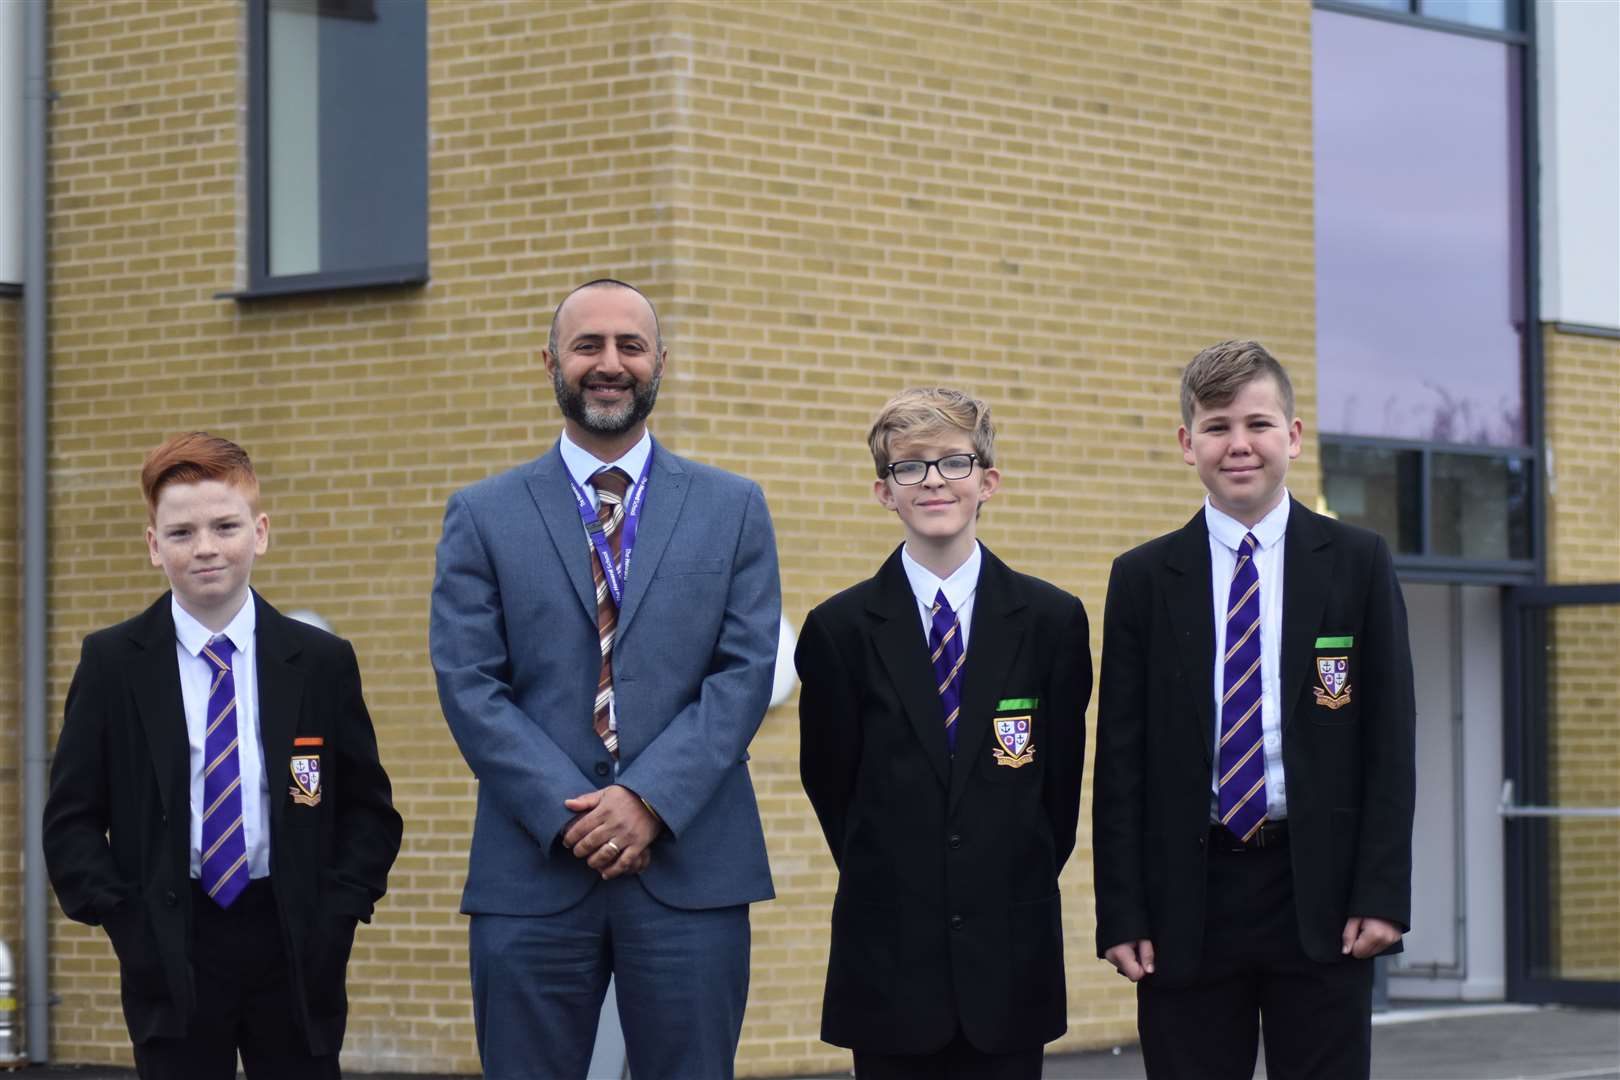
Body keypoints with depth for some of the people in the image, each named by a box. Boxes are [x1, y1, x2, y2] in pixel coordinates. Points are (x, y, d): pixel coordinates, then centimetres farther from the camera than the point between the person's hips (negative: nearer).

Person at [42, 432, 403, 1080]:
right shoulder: (112, 662, 2)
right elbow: (72, 818, 4)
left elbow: (369, 808, 9)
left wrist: (335, 914, -4)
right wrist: (122, 920, -7)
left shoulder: (322, 662, 4)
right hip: (170, 950, -1)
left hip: (295, 947, 1)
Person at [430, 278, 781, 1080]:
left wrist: (650, 801, -11)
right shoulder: (483, 517, 8)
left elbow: (745, 673, 1)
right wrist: (569, 815, -11)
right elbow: (468, 685, 0)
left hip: (691, 866, 0)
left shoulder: (733, 509, 10)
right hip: (533, 870, 0)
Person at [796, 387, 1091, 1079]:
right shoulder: (840, 629, 0)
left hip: (1011, 954, 1)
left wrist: (1016, 889, 9)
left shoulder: (1052, 621, 2)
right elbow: (830, 782, 7)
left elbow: (1060, 780, 8)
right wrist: (887, 885, 11)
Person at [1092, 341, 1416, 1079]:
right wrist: (1122, 913, -3)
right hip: (1188, 900, 1)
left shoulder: (1356, 565, 5)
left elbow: (1389, 740, 2)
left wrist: (1382, 894, -6)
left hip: (1319, 892, 0)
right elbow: (1120, 757, 4)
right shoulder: (1143, 578, 6)